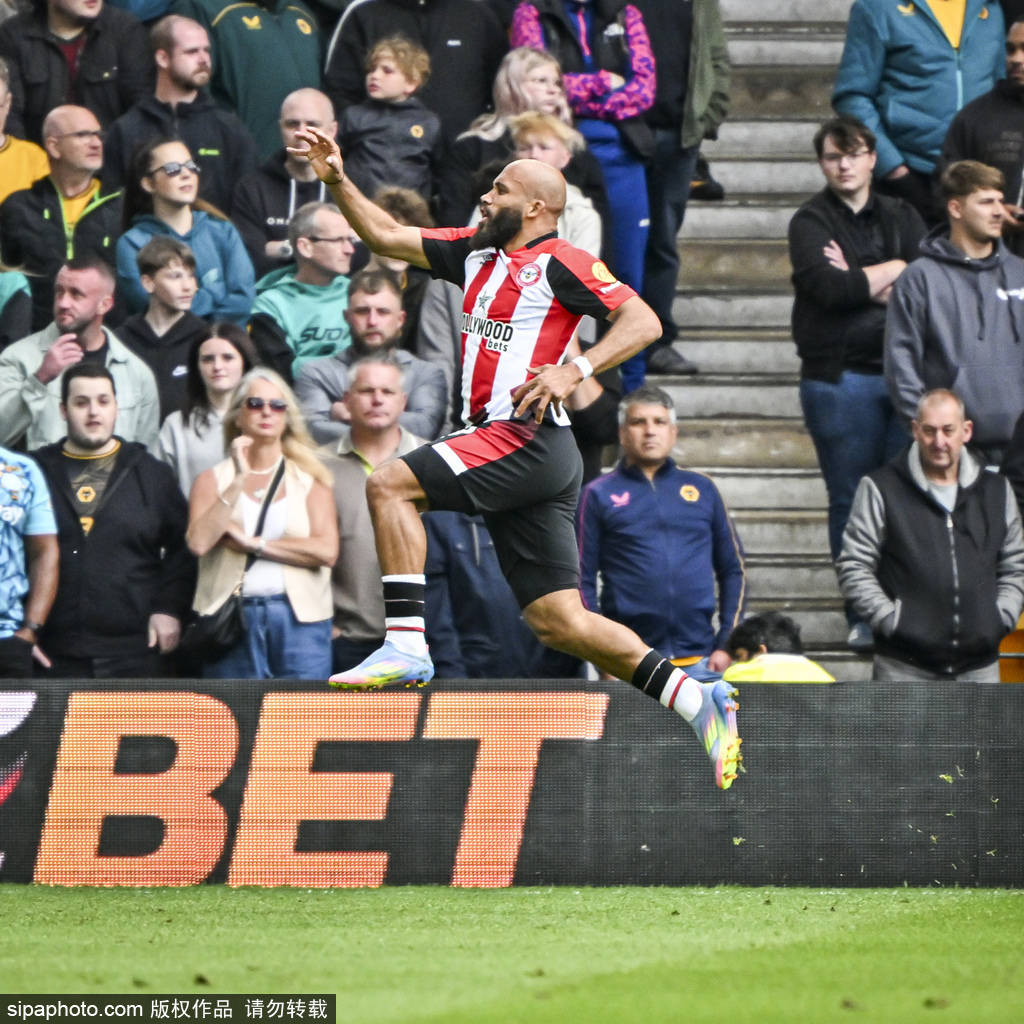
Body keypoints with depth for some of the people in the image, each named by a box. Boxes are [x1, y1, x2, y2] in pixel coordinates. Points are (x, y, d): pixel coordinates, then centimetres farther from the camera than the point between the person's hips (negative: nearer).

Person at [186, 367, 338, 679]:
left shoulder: (308, 478, 12)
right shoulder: (213, 479, 12)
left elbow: (326, 551, -4)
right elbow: (199, 542, -7)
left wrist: (252, 543, -4)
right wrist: (239, 480, -10)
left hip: (300, 618, 0)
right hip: (231, 619, 0)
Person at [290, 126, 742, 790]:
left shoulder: (559, 263, -4)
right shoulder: (477, 251, 20)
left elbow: (643, 321, -12)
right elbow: (387, 236, 25)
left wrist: (576, 370, -23)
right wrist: (338, 180, 13)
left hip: (527, 437, -9)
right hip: (504, 446, 9)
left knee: (389, 487, -17)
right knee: (557, 621, 4)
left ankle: (407, 645, -21)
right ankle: (697, 701, 3)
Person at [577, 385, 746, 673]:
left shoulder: (702, 489, 15)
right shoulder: (599, 495, 8)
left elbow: (733, 570, 17)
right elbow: (582, 581, 5)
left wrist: (726, 644, 6)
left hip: (700, 658, 2)